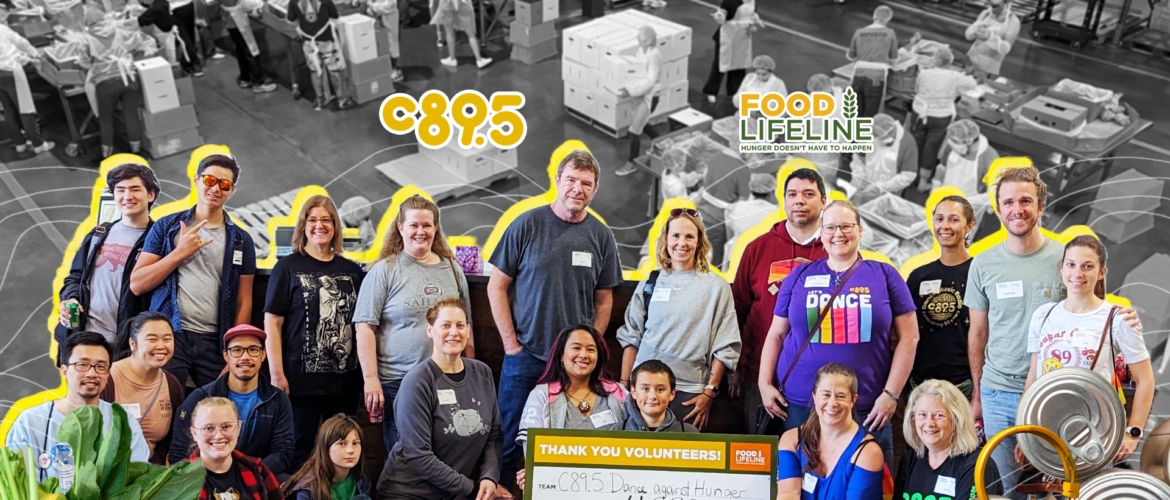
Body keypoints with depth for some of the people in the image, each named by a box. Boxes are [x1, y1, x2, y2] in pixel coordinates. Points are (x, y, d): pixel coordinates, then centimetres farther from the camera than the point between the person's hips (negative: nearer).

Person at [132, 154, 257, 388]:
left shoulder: (241, 240, 11)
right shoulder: (167, 227, 9)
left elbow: (243, 303, 8)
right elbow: (136, 285, 2)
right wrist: (180, 253, -6)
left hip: (214, 342, 1)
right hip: (169, 334, -1)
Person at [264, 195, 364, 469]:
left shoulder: (352, 270, 10)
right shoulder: (288, 267, 1)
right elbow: (272, 323, -3)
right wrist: (276, 374, -10)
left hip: (346, 380, 4)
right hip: (302, 379, -3)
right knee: (300, 453, 3)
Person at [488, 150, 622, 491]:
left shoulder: (601, 236, 3)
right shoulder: (527, 225, -5)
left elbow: (604, 299, 10)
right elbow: (496, 286, -1)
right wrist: (512, 344, -6)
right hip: (525, 356, -2)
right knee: (511, 441, 6)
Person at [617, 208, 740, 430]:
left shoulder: (717, 286, 3)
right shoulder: (650, 283, 11)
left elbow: (725, 347, 0)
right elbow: (630, 337, 13)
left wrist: (709, 392, -5)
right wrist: (624, 385, 7)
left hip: (688, 392, -2)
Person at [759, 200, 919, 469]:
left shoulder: (884, 275, 4)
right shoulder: (800, 276, 9)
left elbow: (908, 337, 2)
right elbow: (776, 335, 13)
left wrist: (891, 394, -5)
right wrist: (765, 383, 3)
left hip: (866, 409, -1)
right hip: (801, 406, 2)